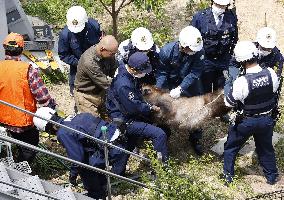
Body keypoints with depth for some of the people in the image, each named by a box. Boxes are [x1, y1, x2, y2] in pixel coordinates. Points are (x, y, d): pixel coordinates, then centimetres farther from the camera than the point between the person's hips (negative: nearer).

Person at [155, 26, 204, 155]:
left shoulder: (199, 52, -28)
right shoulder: (167, 51, -28)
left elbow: (195, 73, -25)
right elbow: (161, 73, -18)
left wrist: (180, 89, -33)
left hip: (189, 83, 1)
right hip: (170, 83, -1)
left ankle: (195, 140, 27)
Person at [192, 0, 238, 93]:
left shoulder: (232, 17, -2)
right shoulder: (200, 17, -8)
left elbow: (234, 40, 8)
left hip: (225, 61, 2)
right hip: (206, 61, -2)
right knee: (206, 91, 7)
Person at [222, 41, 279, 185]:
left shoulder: (241, 82, -31)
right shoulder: (271, 73, -19)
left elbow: (228, 103, -17)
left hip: (246, 121, -4)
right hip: (267, 119, 4)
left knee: (231, 147, 19)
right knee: (266, 148, 25)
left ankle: (228, 175, 31)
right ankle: (272, 176, 39)